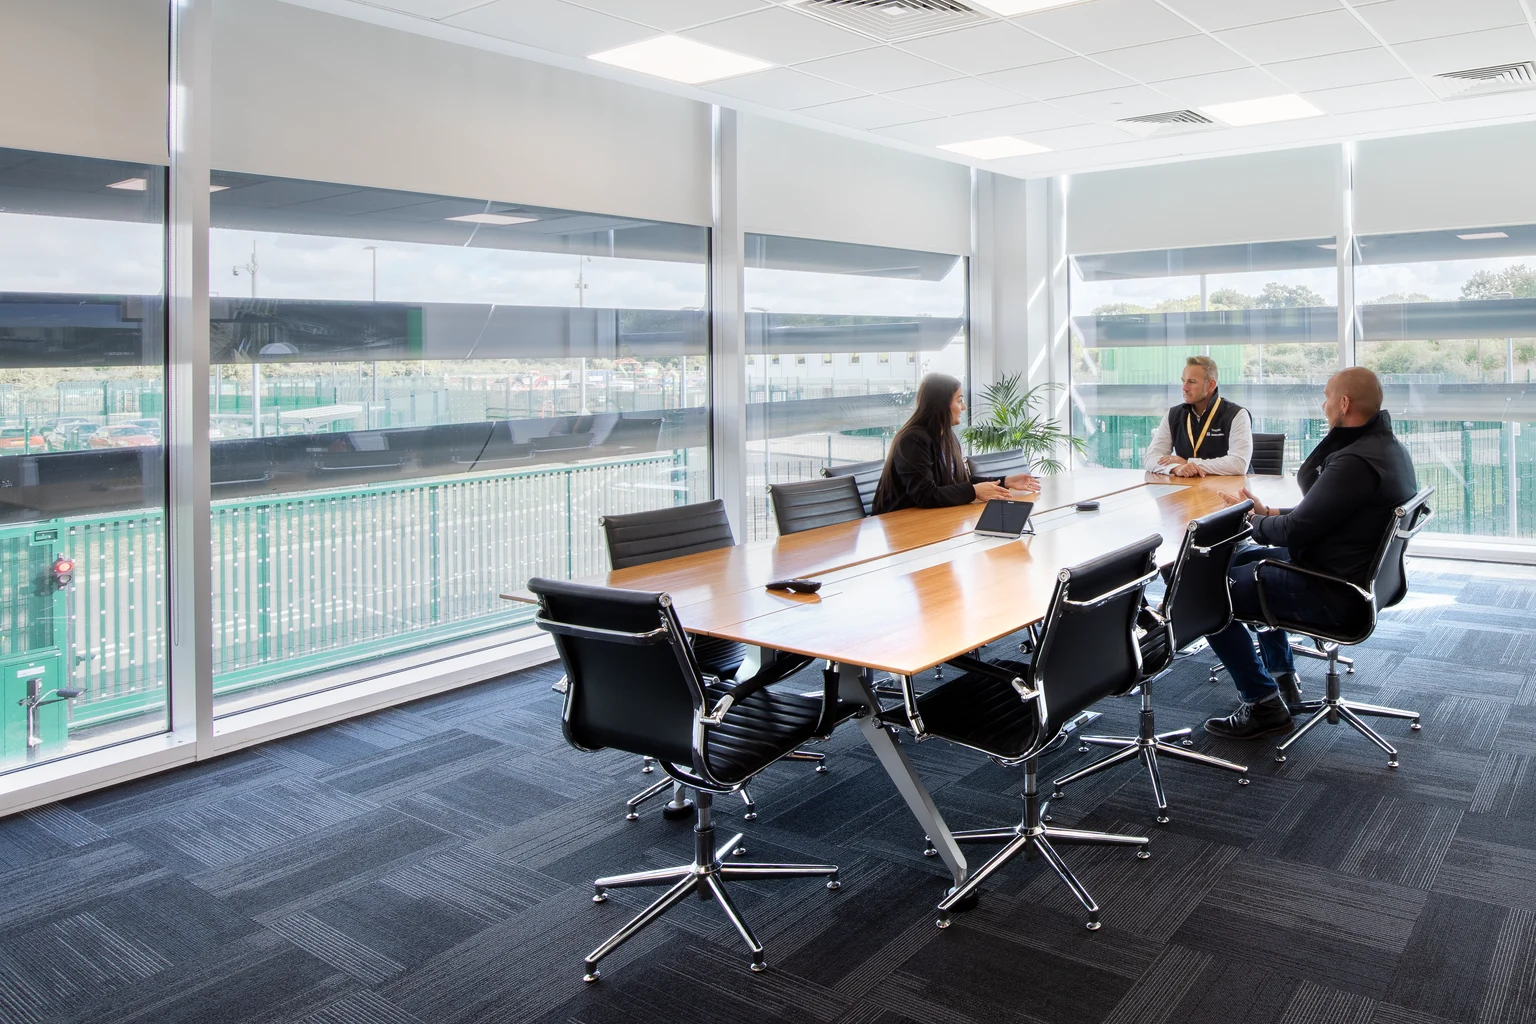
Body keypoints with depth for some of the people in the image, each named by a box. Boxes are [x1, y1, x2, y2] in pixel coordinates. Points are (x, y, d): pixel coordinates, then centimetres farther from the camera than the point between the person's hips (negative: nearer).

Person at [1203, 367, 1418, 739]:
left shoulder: (1355, 462, -27)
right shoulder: (1390, 448, 6)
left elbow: (1295, 531, -23)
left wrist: (1250, 518, -4)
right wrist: (1269, 513, 6)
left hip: (1331, 594, -11)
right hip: (1361, 574, 11)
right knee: (1247, 558, 28)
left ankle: (1263, 703, 2)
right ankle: (1282, 674, 32)